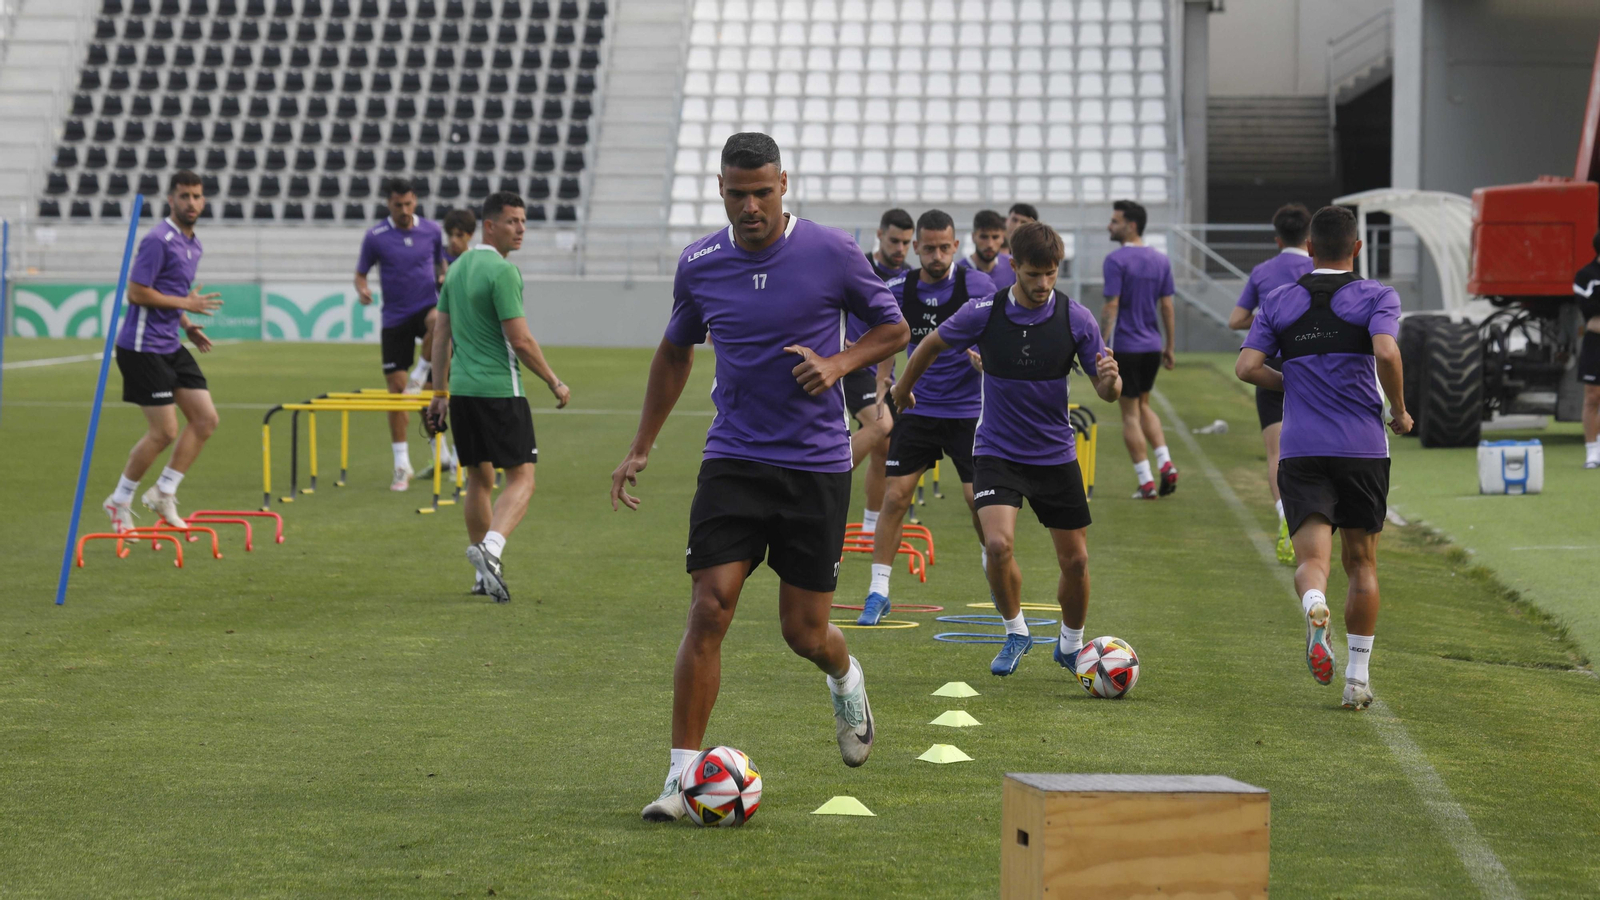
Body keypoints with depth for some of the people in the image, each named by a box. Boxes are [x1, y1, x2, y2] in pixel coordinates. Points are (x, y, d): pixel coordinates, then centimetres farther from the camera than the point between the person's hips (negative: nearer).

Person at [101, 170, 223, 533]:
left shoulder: (193, 244, 13)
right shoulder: (158, 240, -16)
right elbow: (137, 293, -20)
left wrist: (188, 326, 10)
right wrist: (186, 304, -17)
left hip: (171, 346, 9)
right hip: (143, 347, -9)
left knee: (205, 418, 2)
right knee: (164, 431, -7)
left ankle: (163, 492, 12)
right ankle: (120, 501, 10)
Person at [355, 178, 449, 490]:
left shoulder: (432, 231, 2)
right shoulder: (375, 237, -3)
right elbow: (360, 273, 6)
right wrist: (362, 290, -15)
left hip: (427, 306, 0)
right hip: (395, 318, 0)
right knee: (395, 389, -1)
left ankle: (421, 374, -12)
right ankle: (402, 466, 8)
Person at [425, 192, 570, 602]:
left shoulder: (457, 267, 13)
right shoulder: (502, 271, -14)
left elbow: (441, 334, 16)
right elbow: (520, 340, -16)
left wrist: (441, 392, 22)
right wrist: (555, 383, -4)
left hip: (461, 387, 8)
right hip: (499, 390, -8)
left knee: (479, 479, 15)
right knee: (521, 479, -4)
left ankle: (484, 574, 19)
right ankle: (490, 549, -25)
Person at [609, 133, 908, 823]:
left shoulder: (832, 253, -6)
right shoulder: (699, 265, 1)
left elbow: (892, 328, 7)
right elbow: (675, 352, 18)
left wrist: (840, 362, -12)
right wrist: (641, 449, 17)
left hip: (816, 466, -1)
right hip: (733, 461, 1)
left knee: (805, 631, 3)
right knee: (708, 610, -12)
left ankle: (846, 680, 41)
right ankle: (682, 774, -8)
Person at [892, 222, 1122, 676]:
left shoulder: (1076, 318, -10)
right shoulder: (983, 313, -12)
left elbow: (1107, 391, -4)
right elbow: (932, 345, 7)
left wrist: (1110, 379, -28)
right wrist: (903, 389, 19)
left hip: (1056, 455, 2)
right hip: (997, 451, -2)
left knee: (1075, 561, 4)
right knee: (999, 544, -22)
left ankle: (1070, 644, 30)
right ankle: (1015, 631, 5)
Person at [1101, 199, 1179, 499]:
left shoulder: (1116, 260, -13)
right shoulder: (1161, 260, 6)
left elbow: (1111, 308, -16)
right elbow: (1167, 307, 8)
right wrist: (1170, 347, 15)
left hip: (1125, 347, -6)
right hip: (1152, 345, 6)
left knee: (1130, 414, 2)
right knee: (1143, 406, 22)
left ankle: (1146, 482, 1)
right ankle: (1166, 465, 6)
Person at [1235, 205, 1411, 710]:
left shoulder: (1279, 302, 10)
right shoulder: (1376, 297, 1)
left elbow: (1247, 367, 0)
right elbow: (1386, 352, -18)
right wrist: (1399, 411, -2)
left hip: (1301, 451, 1)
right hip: (1363, 447, -1)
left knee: (1312, 557, -6)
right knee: (1361, 563, 12)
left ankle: (1315, 610, -41)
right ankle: (1358, 679, 12)